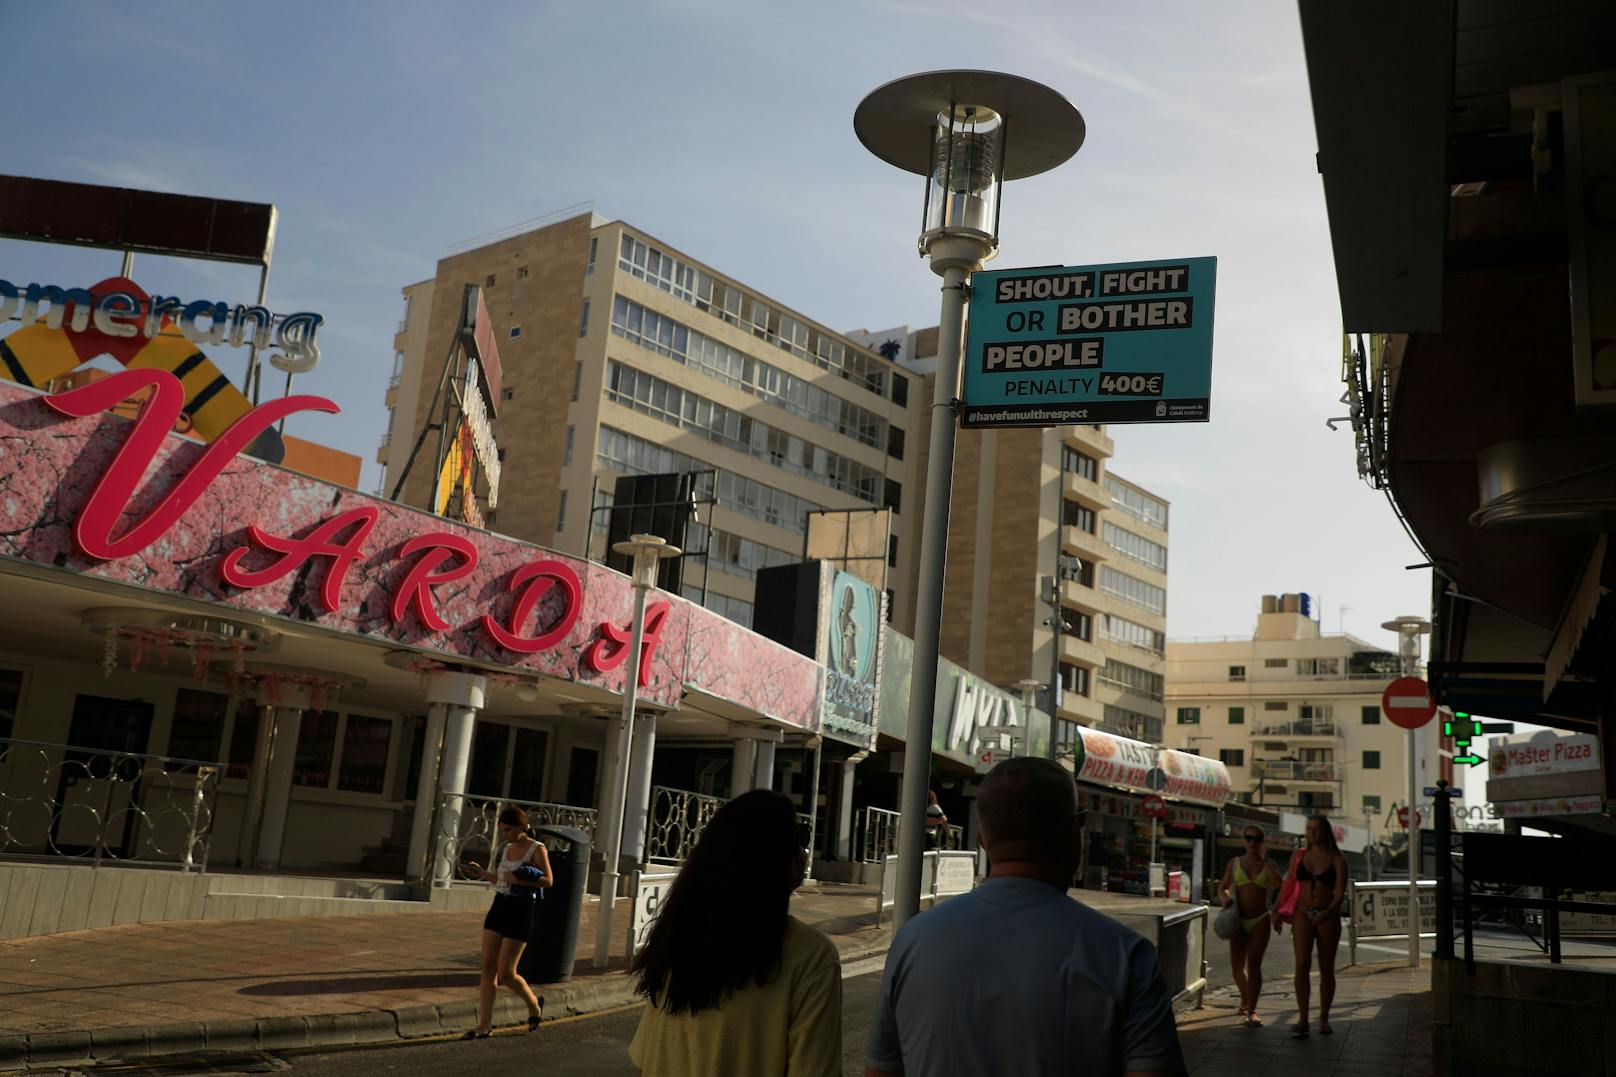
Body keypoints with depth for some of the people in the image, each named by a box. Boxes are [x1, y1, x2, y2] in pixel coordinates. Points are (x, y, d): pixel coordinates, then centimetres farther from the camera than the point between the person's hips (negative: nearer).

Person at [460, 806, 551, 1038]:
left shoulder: (537, 849, -8)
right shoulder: (507, 849, 12)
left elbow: (548, 880, -13)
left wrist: (519, 880, -22)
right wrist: (482, 873, 11)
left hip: (520, 911, -7)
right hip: (498, 907, 7)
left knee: (505, 973, -4)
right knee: (487, 967, 1)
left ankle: (534, 1004, 23)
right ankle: (484, 1026, 7)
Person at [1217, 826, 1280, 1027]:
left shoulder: (1268, 865, 4)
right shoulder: (1234, 863, 6)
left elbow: (1279, 884, -15)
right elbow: (1222, 887, 12)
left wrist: (1265, 860, -14)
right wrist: (1226, 899, -10)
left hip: (1261, 920, -1)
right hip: (1238, 920, 1)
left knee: (1253, 964, -10)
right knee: (1238, 966, 2)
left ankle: (1251, 1010, -6)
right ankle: (1245, 999, 29)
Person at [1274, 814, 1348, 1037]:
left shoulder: (1337, 859, -2)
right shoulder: (1299, 856, 7)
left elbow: (1340, 891, -11)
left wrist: (1329, 912, -27)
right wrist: (1278, 911, 9)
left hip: (1328, 917, -1)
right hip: (1303, 914, 1)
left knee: (1326, 969, 6)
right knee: (1302, 965, -13)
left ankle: (1324, 1018, 20)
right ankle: (1302, 1019, -14)